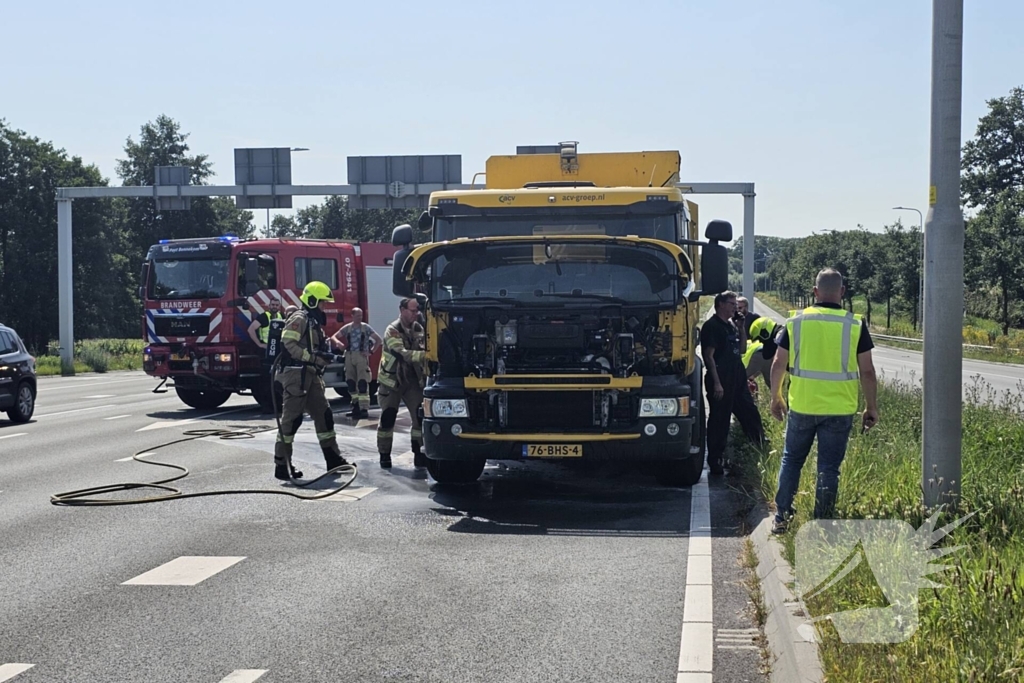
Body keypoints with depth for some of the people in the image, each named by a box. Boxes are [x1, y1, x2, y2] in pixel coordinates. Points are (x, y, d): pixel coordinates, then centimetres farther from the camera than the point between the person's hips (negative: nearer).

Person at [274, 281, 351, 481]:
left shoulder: (314, 322, 21)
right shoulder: (299, 319, -9)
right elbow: (289, 344, -21)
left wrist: (325, 356, 5)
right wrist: (314, 357, -21)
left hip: (311, 376, 10)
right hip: (296, 374, -10)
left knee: (324, 415, 10)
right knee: (292, 418, -7)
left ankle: (333, 459, 16)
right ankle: (281, 465, -2)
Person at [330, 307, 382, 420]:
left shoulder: (366, 327, 3)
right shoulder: (347, 328, 9)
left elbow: (378, 340, 5)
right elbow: (334, 337, 10)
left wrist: (371, 351, -5)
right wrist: (338, 342, -13)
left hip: (361, 356, -4)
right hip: (349, 356, 4)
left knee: (363, 383, -11)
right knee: (351, 382, 7)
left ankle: (364, 409, -15)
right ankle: (356, 406, 20)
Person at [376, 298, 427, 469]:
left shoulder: (418, 329, 2)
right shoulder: (392, 331, -17)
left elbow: (424, 349, 3)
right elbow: (402, 353, -31)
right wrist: (424, 355, -43)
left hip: (413, 380, 5)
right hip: (391, 380, -5)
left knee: (420, 416, -4)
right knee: (387, 418, -2)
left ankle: (419, 455, 4)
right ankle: (384, 456, 11)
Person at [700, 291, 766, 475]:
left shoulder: (731, 325, 16)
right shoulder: (711, 326, -11)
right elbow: (708, 356, -16)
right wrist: (716, 383, -20)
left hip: (737, 381, 8)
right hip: (720, 382, -8)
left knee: (750, 415, 10)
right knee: (718, 422, -1)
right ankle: (715, 463, 6)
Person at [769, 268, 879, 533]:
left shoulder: (796, 321, -1)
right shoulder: (855, 326, -4)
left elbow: (778, 364, 1)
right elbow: (867, 371, -4)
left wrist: (775, 397, 14)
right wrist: (872, 407, 7)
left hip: (801, 406, 1)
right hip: (839, 409, -1)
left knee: (791, 460, 16)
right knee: (829, 467, 6)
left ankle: (781, 518, 17)